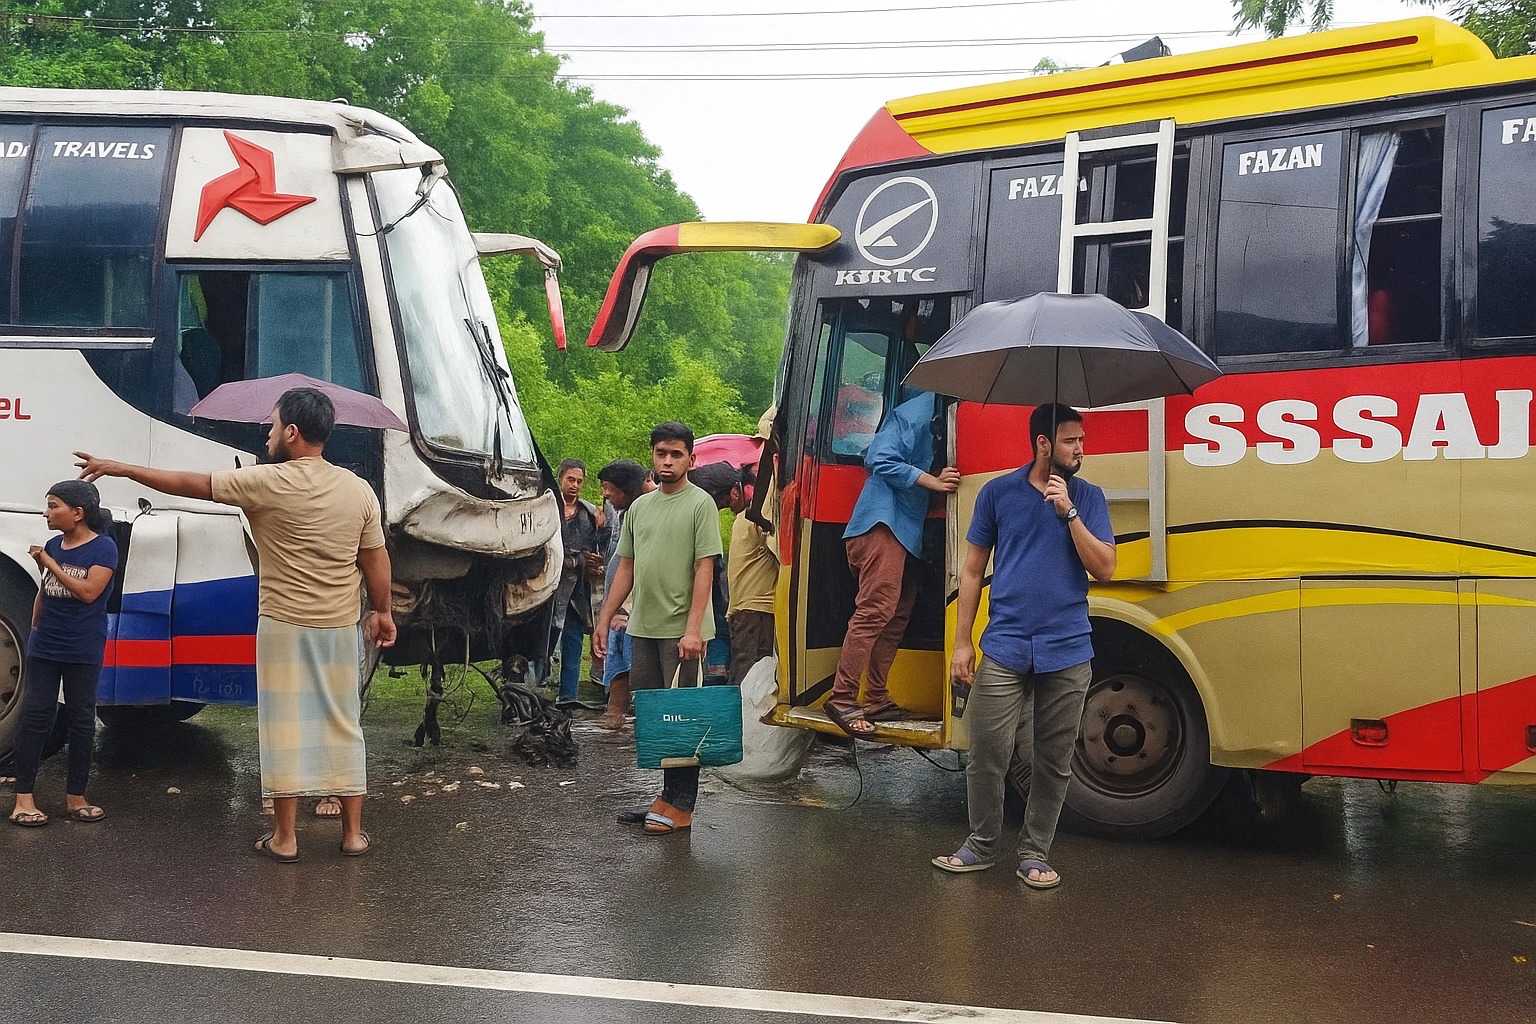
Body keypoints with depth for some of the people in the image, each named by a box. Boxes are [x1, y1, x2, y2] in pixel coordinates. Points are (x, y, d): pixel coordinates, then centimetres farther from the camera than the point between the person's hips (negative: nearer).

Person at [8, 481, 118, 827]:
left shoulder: (103, 548, -9)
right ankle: (23, 798, 2)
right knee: (35, 715, 1)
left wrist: (50, 563, -15)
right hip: (43, 647, 4)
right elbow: (43, 593, 16)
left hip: (83, 652, -4)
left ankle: (75, 797, 13)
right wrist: (35, 629, 14)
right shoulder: (52, 545, 6)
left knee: (81, 720, 5)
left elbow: (88, 592, -20)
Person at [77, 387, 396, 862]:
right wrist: (382, 612, 20)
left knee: (283, 728, 3)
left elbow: (188, 484, -5)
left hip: (283, 626, -4)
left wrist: (121, 468, 6)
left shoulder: (268, 482, -11)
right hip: (341, 628, 4)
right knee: (343, 725, 11)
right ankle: (353, 833, 15)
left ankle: (284, 837, 8)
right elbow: (376, 561, 6)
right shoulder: (358, 490, 0)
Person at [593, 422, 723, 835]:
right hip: (643, 627, 6)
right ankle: (665, 794, 16)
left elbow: (704, 569, -10)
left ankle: (679, 805, 1)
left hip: (681, 630, -6)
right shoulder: (639, 507, 14)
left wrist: (693, 628, -17)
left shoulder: (700, 504, -4)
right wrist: (605, 619, 13)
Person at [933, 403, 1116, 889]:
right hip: (1004, 648, -1)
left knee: (1053, 762, 6)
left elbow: (1104, 568, -3)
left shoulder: (1087, 497, 5)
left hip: (1067, 652, 1)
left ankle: (1034, 854, 18)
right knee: (987, 753, -2)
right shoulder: (998, 493, 4)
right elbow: (972, 570, 7)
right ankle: (981, 845, 17)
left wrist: (1069, 512, -13)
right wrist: (962, 642, 3)